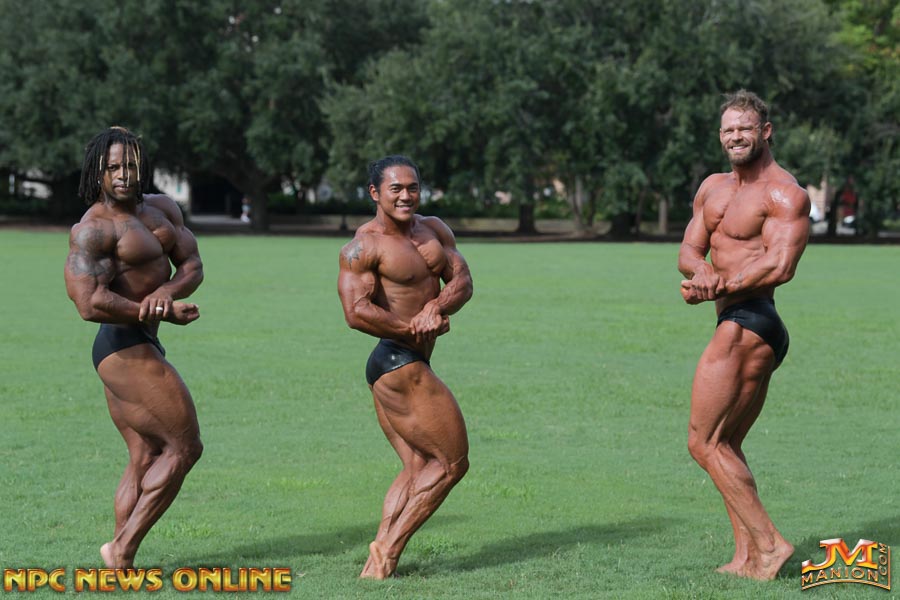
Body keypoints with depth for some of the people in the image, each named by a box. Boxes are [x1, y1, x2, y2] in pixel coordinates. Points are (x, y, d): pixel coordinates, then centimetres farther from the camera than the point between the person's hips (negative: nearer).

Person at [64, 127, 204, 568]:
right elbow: (90, 303, -26)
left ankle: (120, 567, 13)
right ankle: (123, 548, -3)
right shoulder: (93, 229, -16)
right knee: (184, 446, -6)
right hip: (126, 348, -9)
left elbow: (192, 267, 3)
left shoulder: (162, 209, 10)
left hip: (139, 346, 9)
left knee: (145, 459, 11)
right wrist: (164, 314, -21)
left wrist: (165, 292, -20)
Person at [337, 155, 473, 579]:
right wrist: (415, 330, -16)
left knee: (417, 469, 11)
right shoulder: (363, 247, -13)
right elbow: (356, 312, -23)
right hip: (399, 365, -9)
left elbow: (462, 282, 2)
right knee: (452, 462, -4)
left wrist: (435, 307, -19)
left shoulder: (434, 230, 11)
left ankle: (376, 566, 9)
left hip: (403, 366, 9)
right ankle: (389, 548, 0)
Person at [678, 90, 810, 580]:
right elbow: (688, 252, 9)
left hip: (746, 327, -10)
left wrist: (720, 287, -19)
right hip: (751, 331, 10)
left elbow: (780, 267, -22)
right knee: (726, 447, 15)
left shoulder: (784, 193, -11)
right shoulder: (713, 188, 16)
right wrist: (704, 272, -14)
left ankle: (768, 543, -10)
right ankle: (746, 558, 17)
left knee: (703, 443, -10)